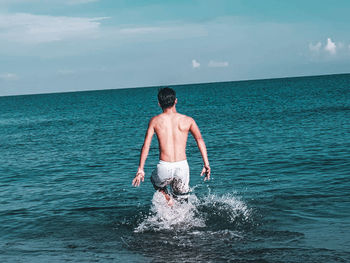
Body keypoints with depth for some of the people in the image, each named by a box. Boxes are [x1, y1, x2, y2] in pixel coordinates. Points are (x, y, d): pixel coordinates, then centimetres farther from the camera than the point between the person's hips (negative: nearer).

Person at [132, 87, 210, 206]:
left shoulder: (155, 121, 4)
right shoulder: (188, 120, 5)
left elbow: (146, 145, 0)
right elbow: (200, 140, -4)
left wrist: (140, 169, 4)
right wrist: (206, 164, -4)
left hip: (164, 167, -1)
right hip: (182, 166, 1)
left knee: (156, 181, 32)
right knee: (181, 199, 21)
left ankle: (167, 199, 8)